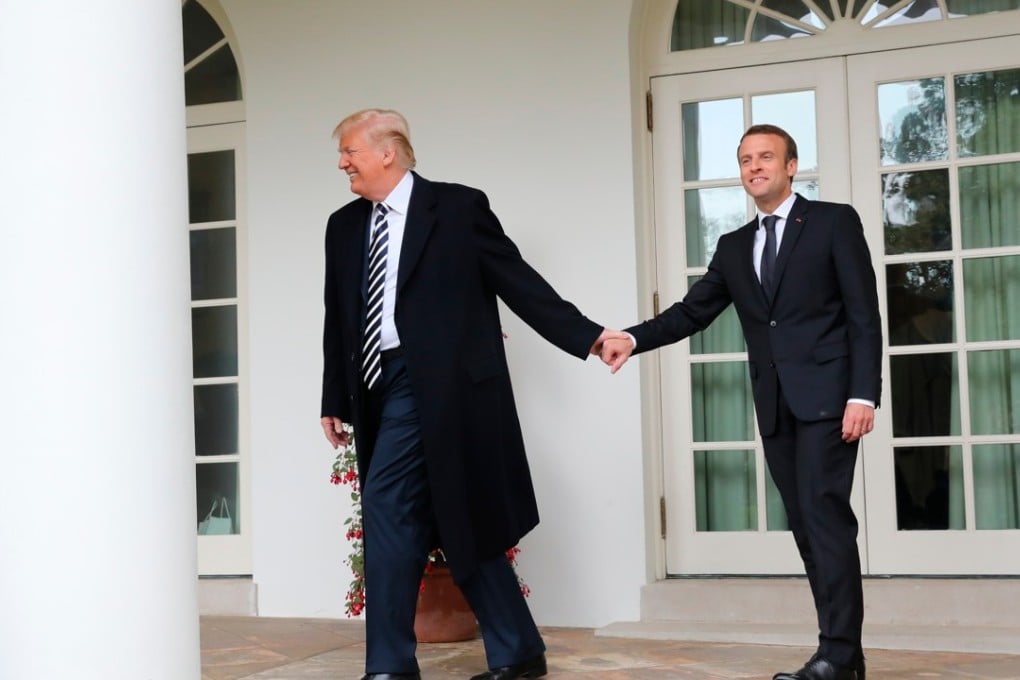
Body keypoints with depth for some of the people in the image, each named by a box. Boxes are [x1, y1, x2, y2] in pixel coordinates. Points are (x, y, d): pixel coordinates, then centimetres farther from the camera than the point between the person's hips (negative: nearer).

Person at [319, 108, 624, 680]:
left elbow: (519, 282, -2)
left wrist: (586, 334, -6)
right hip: (383, 387, 6)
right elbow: (340, 319, 15)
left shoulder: (459, 207, -2)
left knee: (385, 507, -12)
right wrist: (335, 400, 14)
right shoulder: (344, 225, 14)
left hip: (440, 388, -6)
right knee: (460, 526, 10)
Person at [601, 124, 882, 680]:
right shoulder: (734, 247, 17)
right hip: (775, 406, 6)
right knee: (805, 525, 5)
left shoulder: (834, 222, 2)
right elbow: (692, 312, 10)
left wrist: (864, 393, -14)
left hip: (827, 396, -6)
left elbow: (864, 315, -4)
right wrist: (633, 339, -7)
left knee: (824, 515, -13)